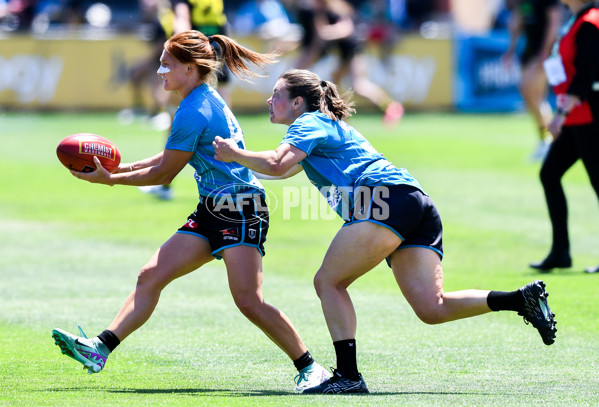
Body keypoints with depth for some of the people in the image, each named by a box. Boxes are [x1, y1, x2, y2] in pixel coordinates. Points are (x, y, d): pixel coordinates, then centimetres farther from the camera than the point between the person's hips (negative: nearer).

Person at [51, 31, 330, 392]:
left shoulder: (193, 111, -16)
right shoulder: (206, 100, 14)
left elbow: (163, 174, -9)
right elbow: (169, 159, 22)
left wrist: (111, 179, -1)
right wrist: (119, 168, 15)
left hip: (241, 211, -10)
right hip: (212, 212, 10)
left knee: (249, 302, -16)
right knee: (151, 276, 0)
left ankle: (309, 367, -5)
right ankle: (99, 350, -4)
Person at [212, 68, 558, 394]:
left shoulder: (309, 123, 6)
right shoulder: (328, 125, 34)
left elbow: (277, 165, -12)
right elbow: (284, 170, 48)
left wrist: (234, 154, 3)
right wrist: (238, 159, 42)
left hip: (388, 198, -9)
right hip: (418, 205, 9)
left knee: (329, 281, -3)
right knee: (432, 308, -4)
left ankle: (348, 375, -10)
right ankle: (523, 298, -15)